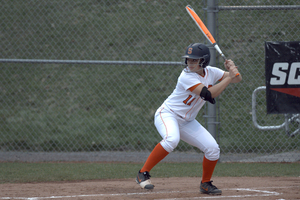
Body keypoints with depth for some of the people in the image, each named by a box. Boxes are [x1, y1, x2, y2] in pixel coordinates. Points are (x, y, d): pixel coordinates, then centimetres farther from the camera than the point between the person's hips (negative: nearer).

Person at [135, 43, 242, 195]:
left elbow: (238, 79, 4)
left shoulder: (210, 72, -2)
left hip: (187, 122, 7)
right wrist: (229, 77, -30)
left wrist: (233, 70, -18)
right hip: (167, 114, -7)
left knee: (213, 148, -5)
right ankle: (143, 174, -29)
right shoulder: (186, 77, -24)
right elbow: (209, 95, -32)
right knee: (172, 139, -38)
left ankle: (206, 184, 17)